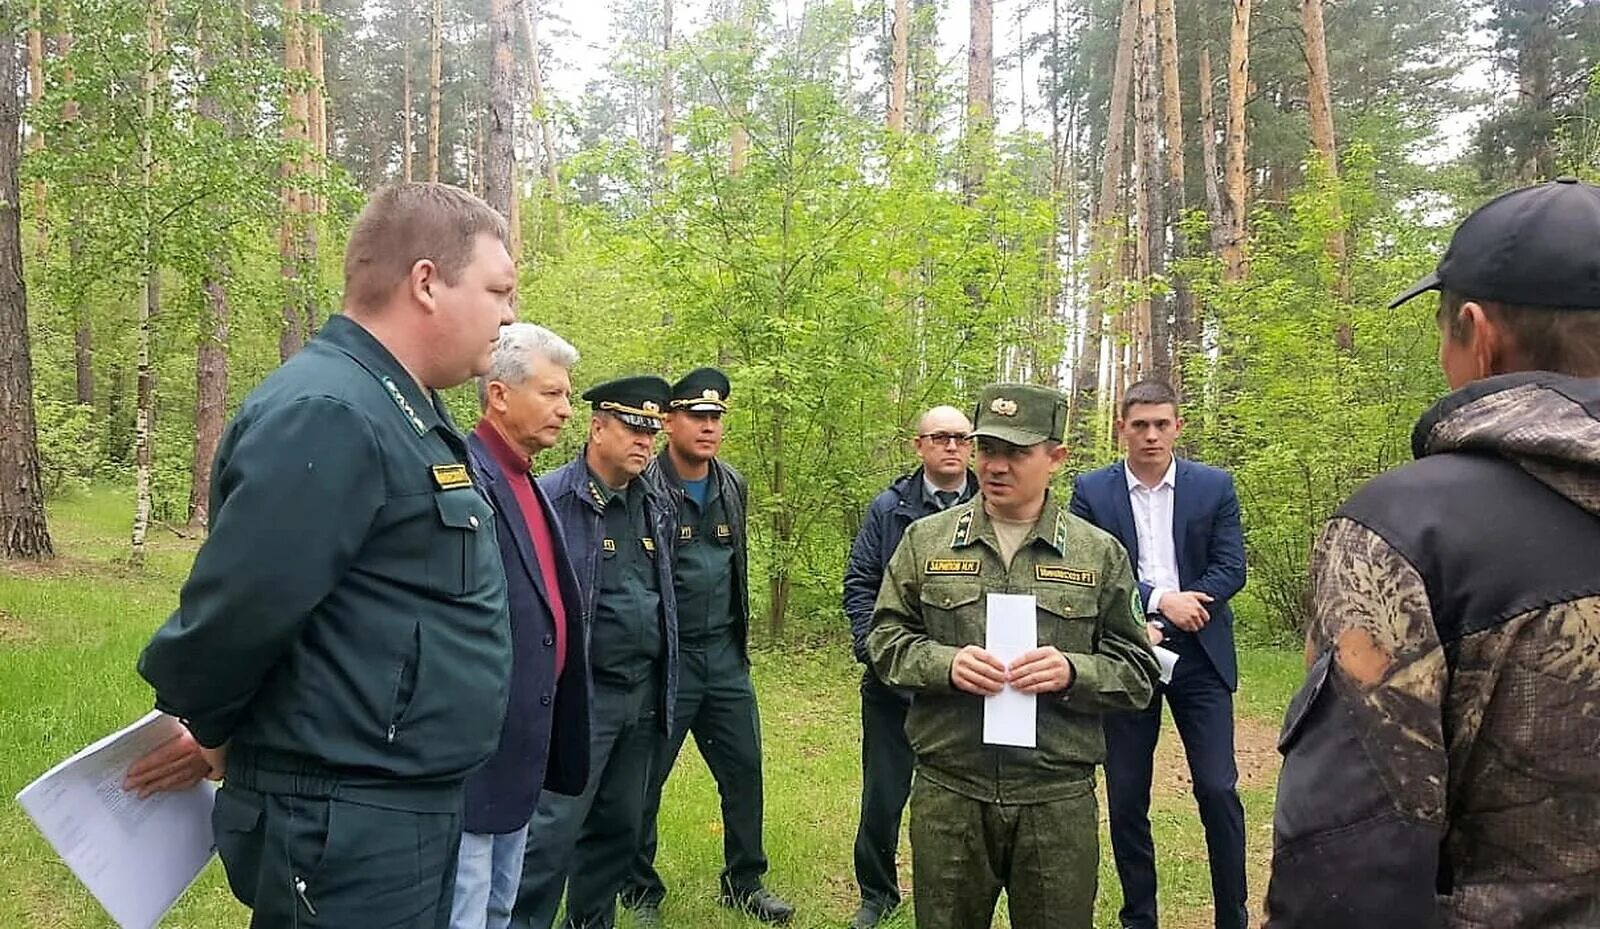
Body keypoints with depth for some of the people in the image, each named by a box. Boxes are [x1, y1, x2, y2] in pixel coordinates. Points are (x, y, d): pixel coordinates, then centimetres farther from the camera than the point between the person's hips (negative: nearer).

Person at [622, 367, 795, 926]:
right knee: (644, 779, 6)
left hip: (724, 655, 6)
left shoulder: (733, 487, 8)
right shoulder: (645, 489, -13)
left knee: (744, 769, 11)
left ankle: (744, 883, 28)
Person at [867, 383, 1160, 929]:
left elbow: (1138, 674, 4)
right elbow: (886, 641, 6)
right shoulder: (926, 540, 4)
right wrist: (944, 663, -13)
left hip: (1058, 800, 0)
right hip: (947, 793, 1)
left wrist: (1073, 672, -16)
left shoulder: (1099, 553, 2)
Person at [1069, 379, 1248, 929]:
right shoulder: (1092, 491, 1)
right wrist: (1160, 601, -19)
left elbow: (1231, 569, -3)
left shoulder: (1214, 487, 3)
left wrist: (1172, 619, -14)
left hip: (1199, 655, 0)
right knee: (1126, 797, 8)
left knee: (1218, 790, 1)